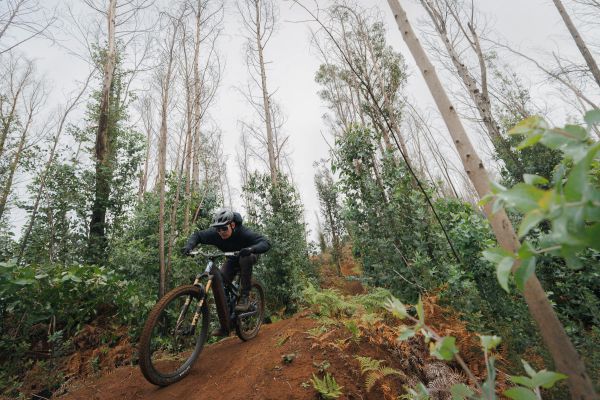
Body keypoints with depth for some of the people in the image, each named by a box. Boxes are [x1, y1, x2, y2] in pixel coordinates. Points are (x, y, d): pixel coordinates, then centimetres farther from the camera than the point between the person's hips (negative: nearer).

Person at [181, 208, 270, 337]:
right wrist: (189, 246, -30)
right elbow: (197, 235, -10)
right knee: (217, 281, -19)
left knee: (245, 258, -40)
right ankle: (224, 326, -8)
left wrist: (251, 249, -63)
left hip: (247, 257, -3)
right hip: (232, 260, 4)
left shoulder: (243, 233, -36)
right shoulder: (214, 233, -25)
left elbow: (266, 243, -44)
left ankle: (244, 297, -24)